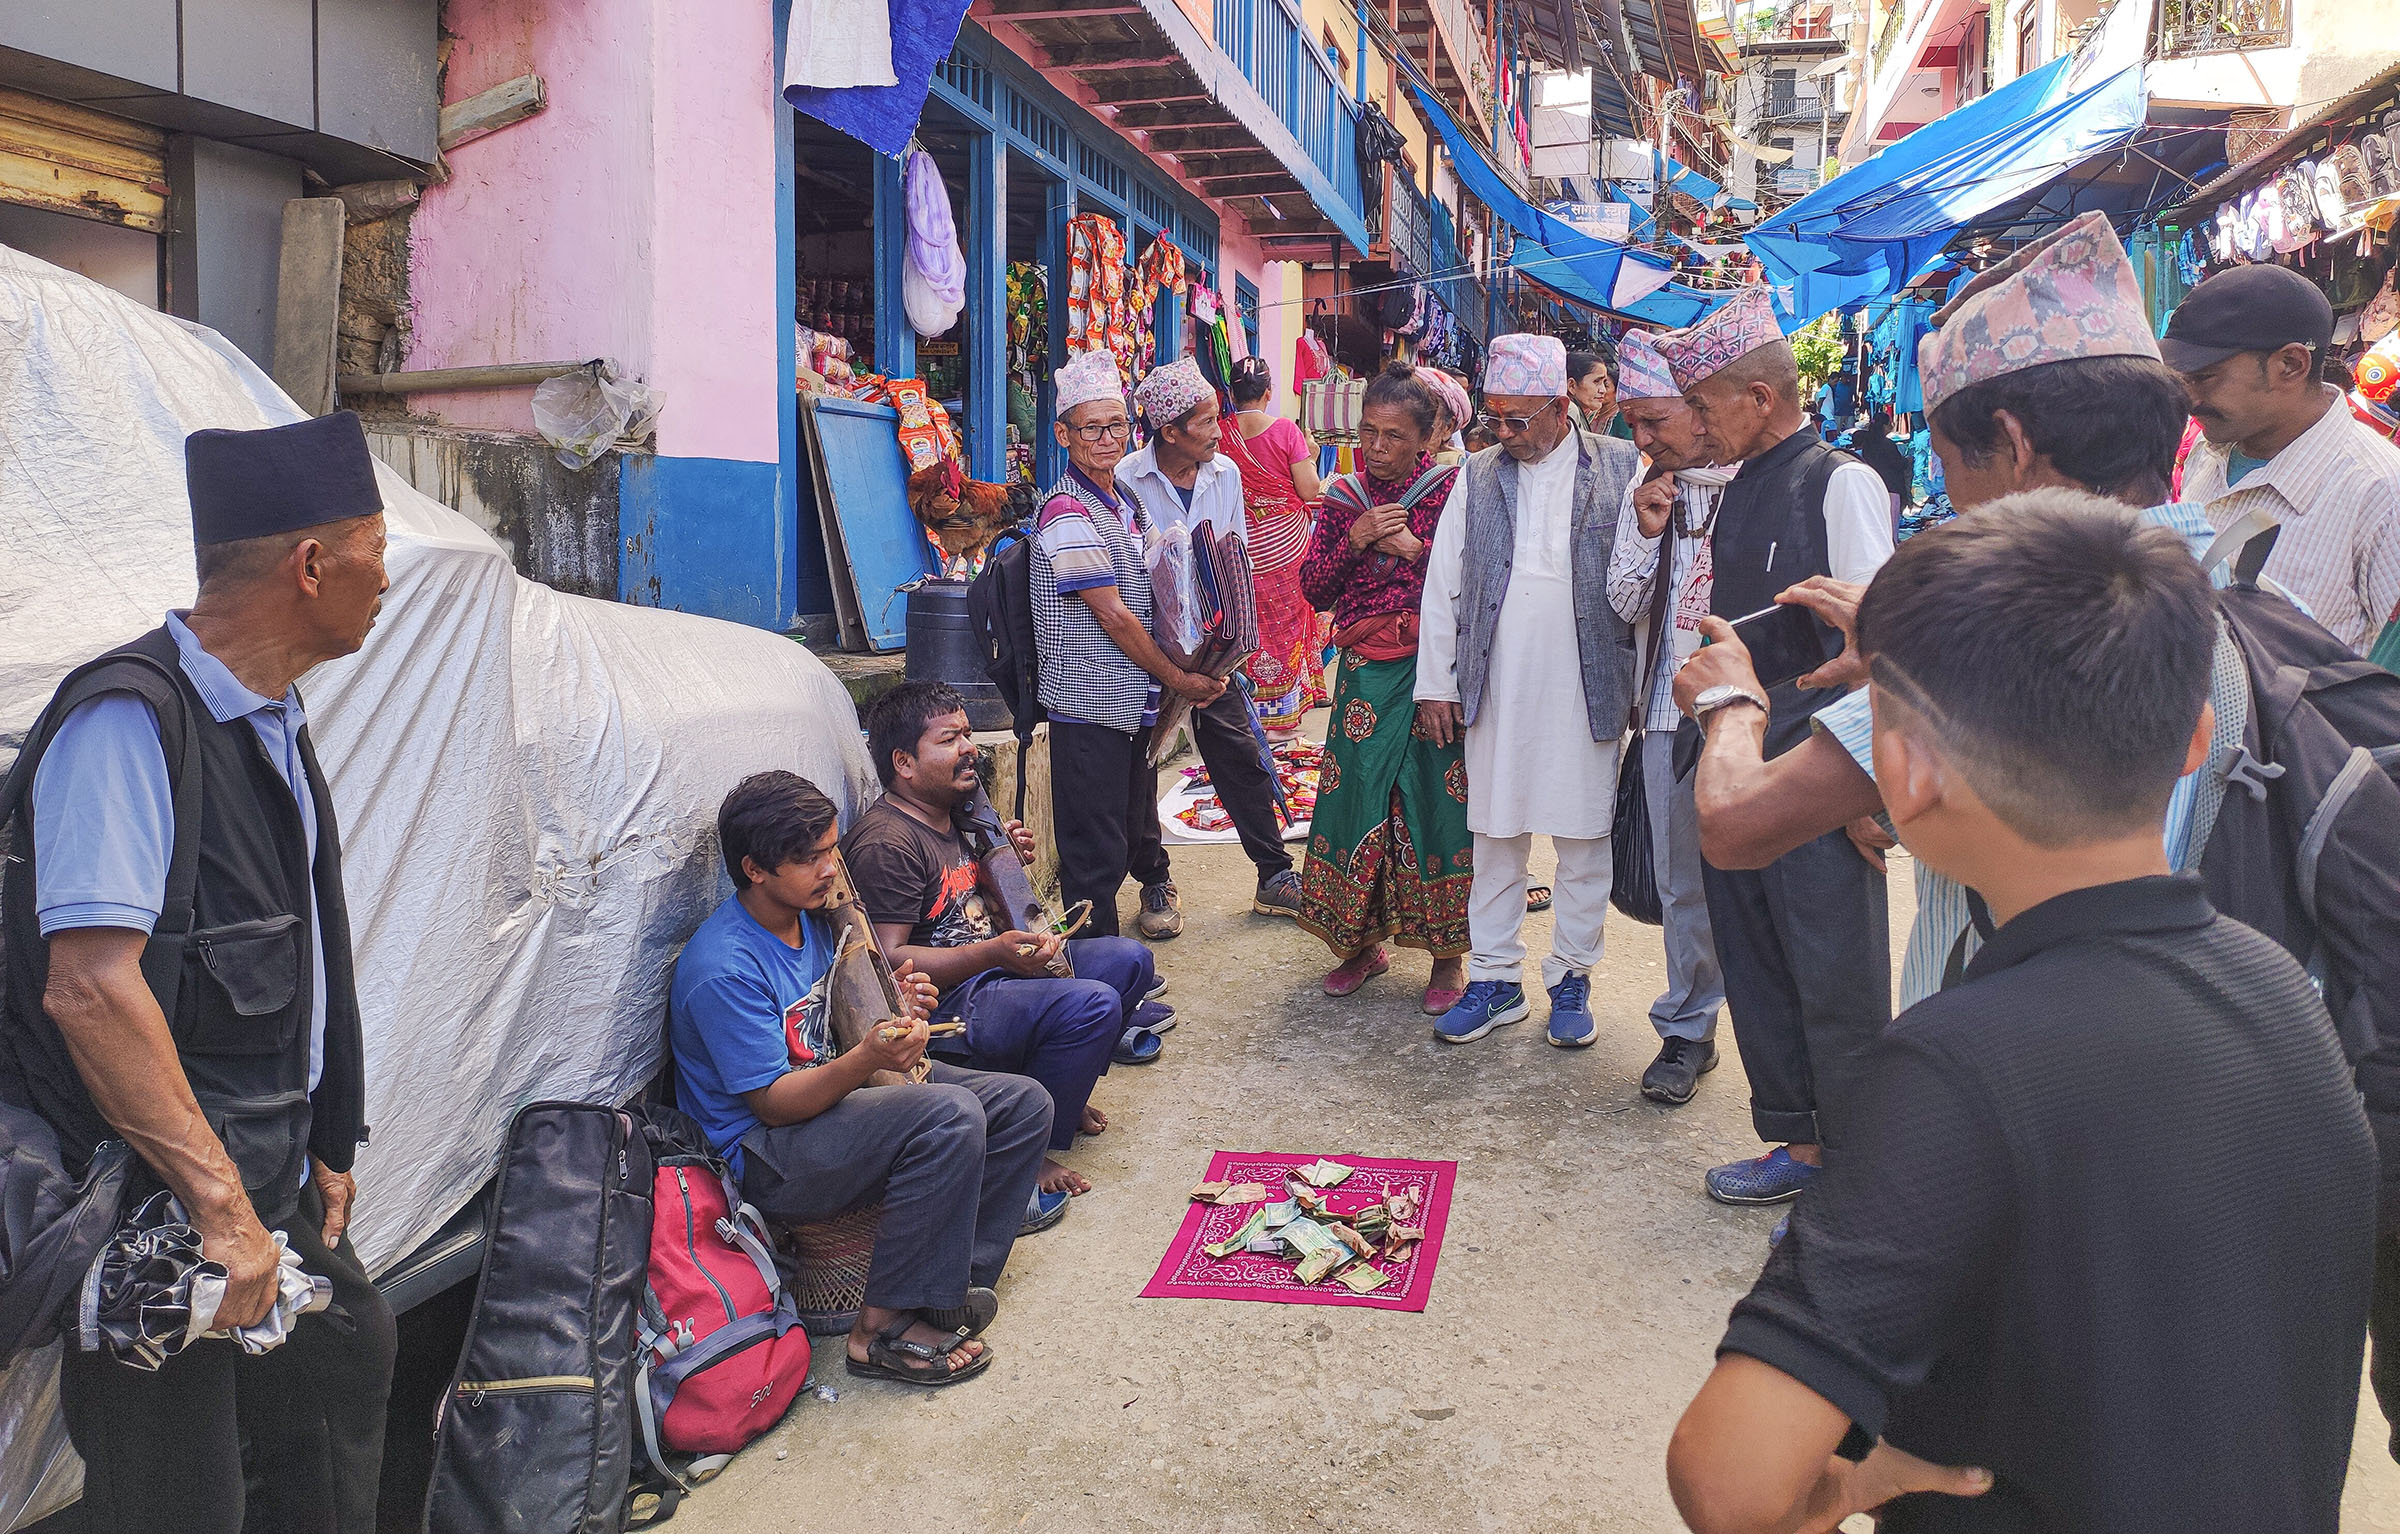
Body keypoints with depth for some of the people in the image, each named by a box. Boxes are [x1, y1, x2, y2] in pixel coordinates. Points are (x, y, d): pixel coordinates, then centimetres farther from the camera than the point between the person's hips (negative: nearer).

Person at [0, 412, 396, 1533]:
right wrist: (221, 1206, -29)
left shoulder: (273, 723, 10)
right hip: (162, 1219, -9)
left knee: (347, 1354, 20)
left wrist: (324, 1152, 18)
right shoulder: (131, 719, -21)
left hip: (271, 1194, 9)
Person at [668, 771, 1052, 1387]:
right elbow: (774, 1102, -23)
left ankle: (953, 1282, -4)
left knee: (1023, 1104, -2)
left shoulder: (809, 916, 4)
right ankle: (886, 1329, -20)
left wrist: (893, 1006, -4)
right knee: (950, 1115, -32)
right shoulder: (723, 968, -23)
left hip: (836, 1092, 9)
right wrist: (866, 1060, -39)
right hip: (764, 1159, -9)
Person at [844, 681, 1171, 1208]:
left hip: (992, 968, 11)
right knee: (1092, 1004, -28)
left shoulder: (954, 814, 14)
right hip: (941, 1004, -10)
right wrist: (993, 952, -33)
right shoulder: (887, 843, -18)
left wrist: (1008, 861, 6)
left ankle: (1059, 1092, 16)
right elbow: (887, 961, -25)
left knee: (1129, 959, 11)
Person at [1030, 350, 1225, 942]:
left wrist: (1194, 671, 9)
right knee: (1095, 851, -3)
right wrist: (1178, 678, -9)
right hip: (1090, 708, -9)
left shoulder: (1125, 505, 14)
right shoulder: (1068, 513, -15)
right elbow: (1114, 616, -17)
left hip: (1137, 703, 9)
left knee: (1136, 824, 26)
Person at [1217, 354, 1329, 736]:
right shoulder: (1286, 430, -8)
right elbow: (1309, 491, -9)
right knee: (1287, 622, 8)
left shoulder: (1222, 435, -3)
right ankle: (1284, 714, 15)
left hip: (1242, 544, 2)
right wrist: (1311, 457, 9)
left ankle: (1250, 714, 11)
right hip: (1288, 541, -2)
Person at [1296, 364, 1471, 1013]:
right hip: (1364, 673, 4)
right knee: (1356, 796, 5)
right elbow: (1314, 588, 7)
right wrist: (1354, 539, -7)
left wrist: (1414, 548, -15)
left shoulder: (1452, 490, -2)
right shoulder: (1345, 496, 9)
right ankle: (1363, 942, 22)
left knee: (1437, 802, 0)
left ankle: (1448, 954, 14)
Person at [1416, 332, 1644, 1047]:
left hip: (1588, 693, -2)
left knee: (1584, 841, 7)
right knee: (1495, 840, 8)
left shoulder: (1623, 470, 0)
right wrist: (1436, 684, 6)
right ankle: (1494, 979, 20)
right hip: (1496, 693, 2)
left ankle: (1572, 980, 21)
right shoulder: (1478, 477, 8)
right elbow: (1442, 585, 9)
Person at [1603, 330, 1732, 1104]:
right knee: (1683, 882, 12)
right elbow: (1624, 605, 10)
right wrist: (1646, 536, -6)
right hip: (1669, 715, 4)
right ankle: (1687, 1031, 24)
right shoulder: (1647, 493, 9)